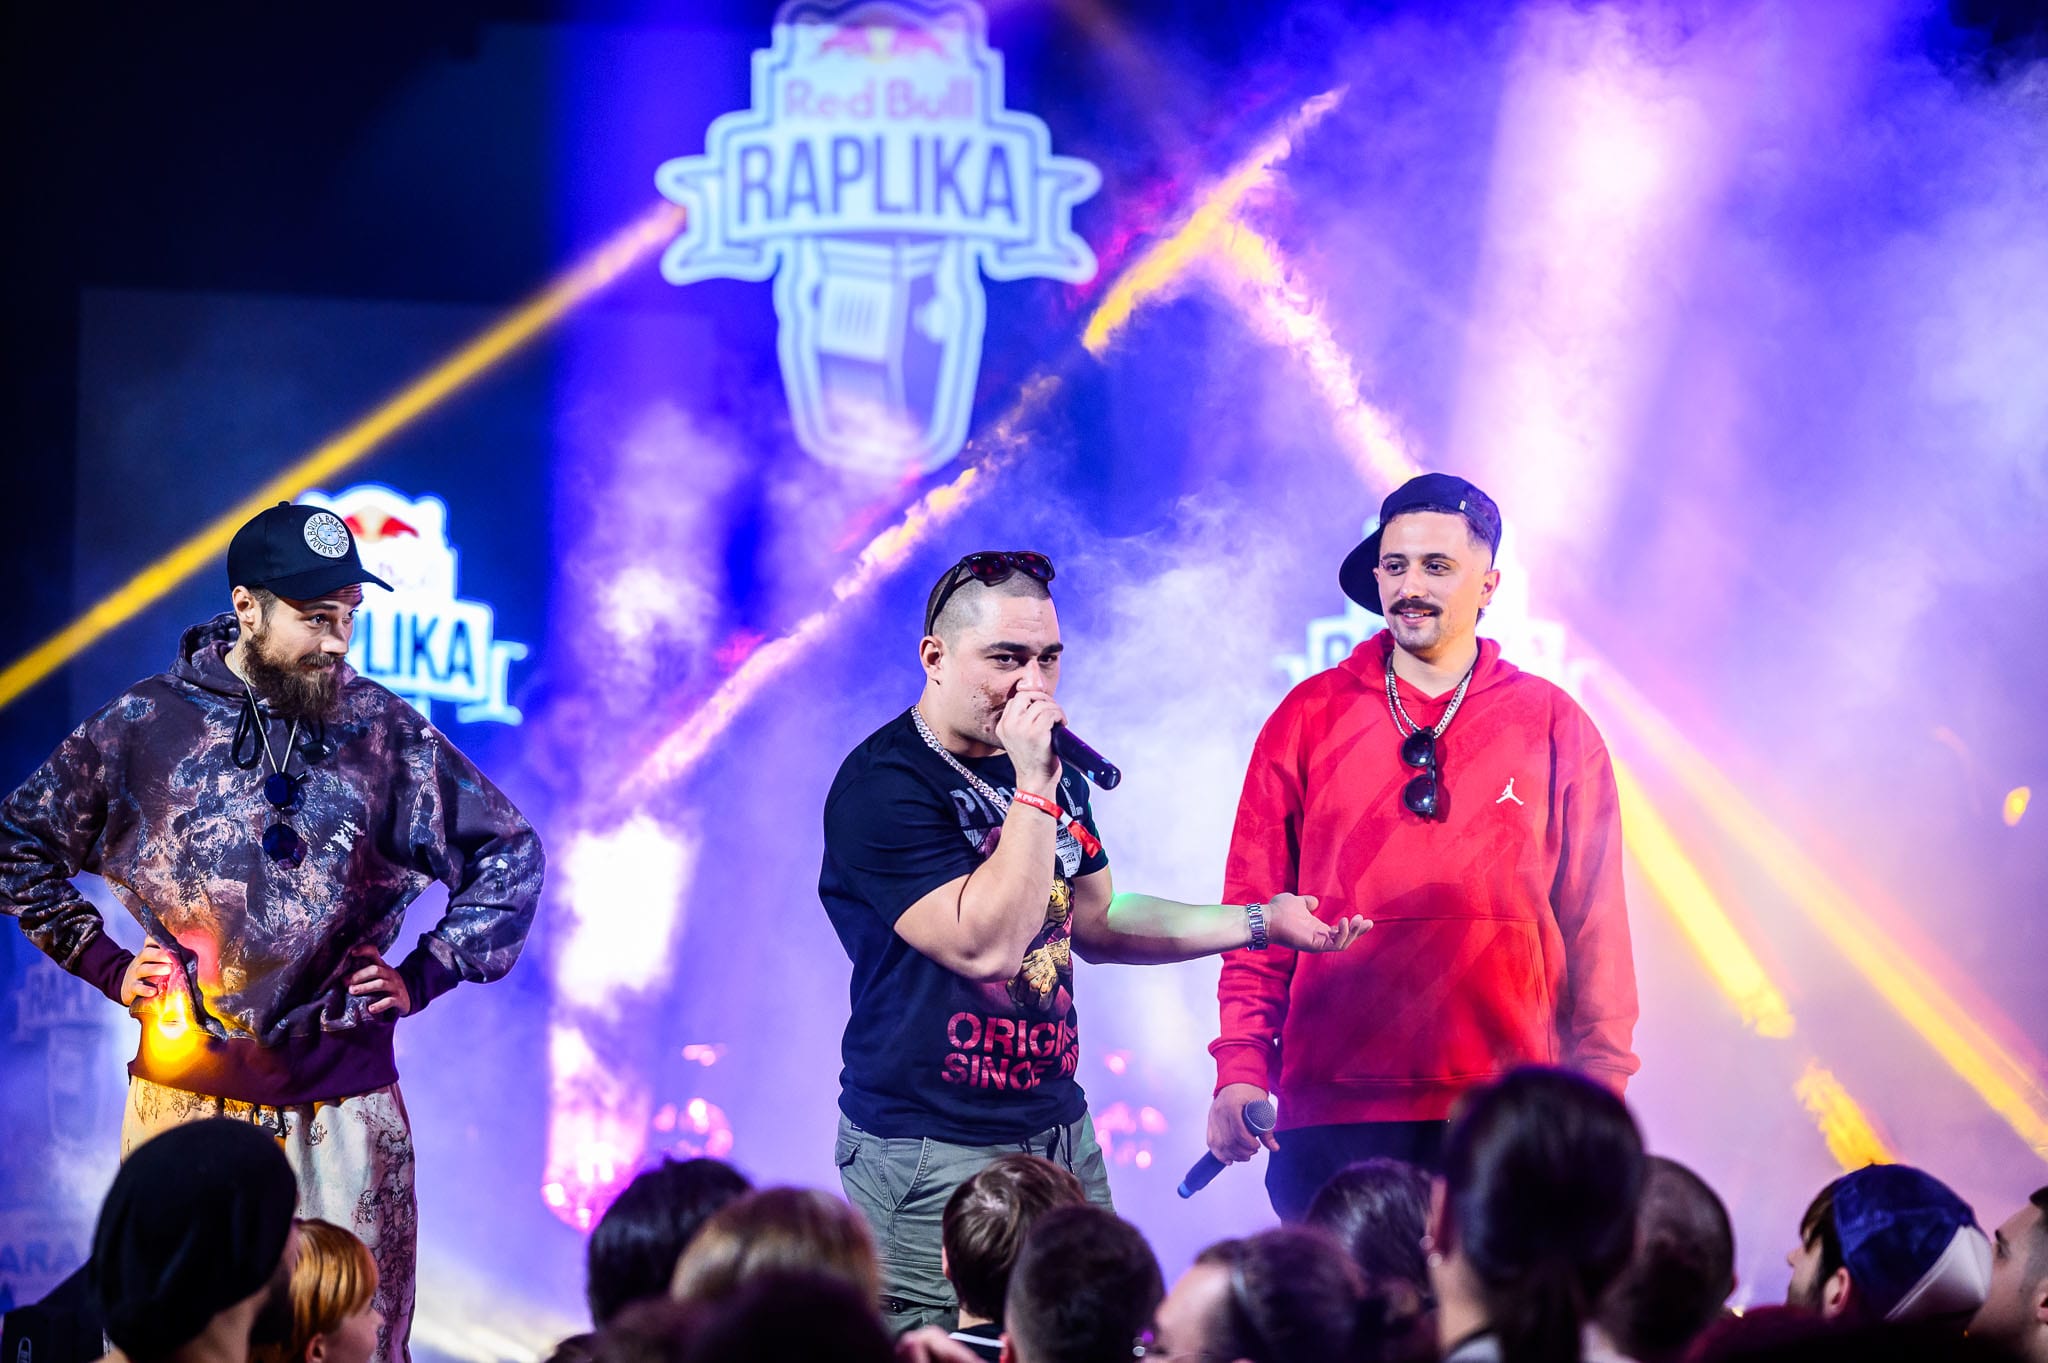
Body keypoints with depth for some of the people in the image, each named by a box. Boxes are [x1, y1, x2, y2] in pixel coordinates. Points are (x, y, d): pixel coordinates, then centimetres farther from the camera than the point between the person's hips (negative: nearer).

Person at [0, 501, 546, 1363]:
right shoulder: (146, 726, 1)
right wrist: (105, 966, 5)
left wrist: (424, 976, 6)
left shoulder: (384, 733, 4)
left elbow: (507, 854, 14)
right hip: (185, 1098, -1)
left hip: (344, 1108, 1)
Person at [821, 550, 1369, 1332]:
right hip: (936, 1153, -8)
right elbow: (985, 945, -24)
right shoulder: (884, 785, -15)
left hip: (1060, 1130, 8)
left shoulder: (1053, 774, 12)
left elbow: (1094, 922, 22)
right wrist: (1033, 791, -22)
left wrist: (1260, 923, 15)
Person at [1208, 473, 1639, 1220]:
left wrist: (1601, 1086, 4)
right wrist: (1241, 1069, -2)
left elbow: (1594, 924, 10)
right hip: (1333, 1113, 0)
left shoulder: (1553, 726, 9)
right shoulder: (1309, 718, 9)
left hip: (1504, 1111, 0)